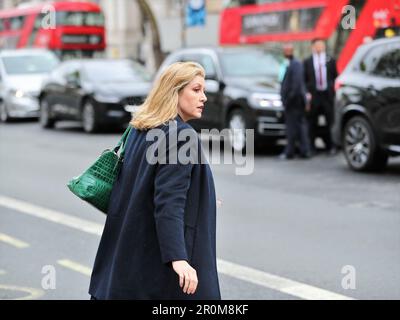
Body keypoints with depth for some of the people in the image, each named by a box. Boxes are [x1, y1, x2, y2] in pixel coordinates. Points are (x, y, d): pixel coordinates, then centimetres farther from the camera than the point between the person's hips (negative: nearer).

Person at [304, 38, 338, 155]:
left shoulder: (330, 60, 8)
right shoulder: (307, 62, 6)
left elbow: (336, 77, 7)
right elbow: (304, 80, 4)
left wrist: (334, 90, -4)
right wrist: (307, 93, -7)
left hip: (328, 94, 0)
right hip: (313, 95, 0)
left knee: (329, 121, 2)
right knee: (312, 123, 3)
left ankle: (330, 146, 11)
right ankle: (311, 147, 9)